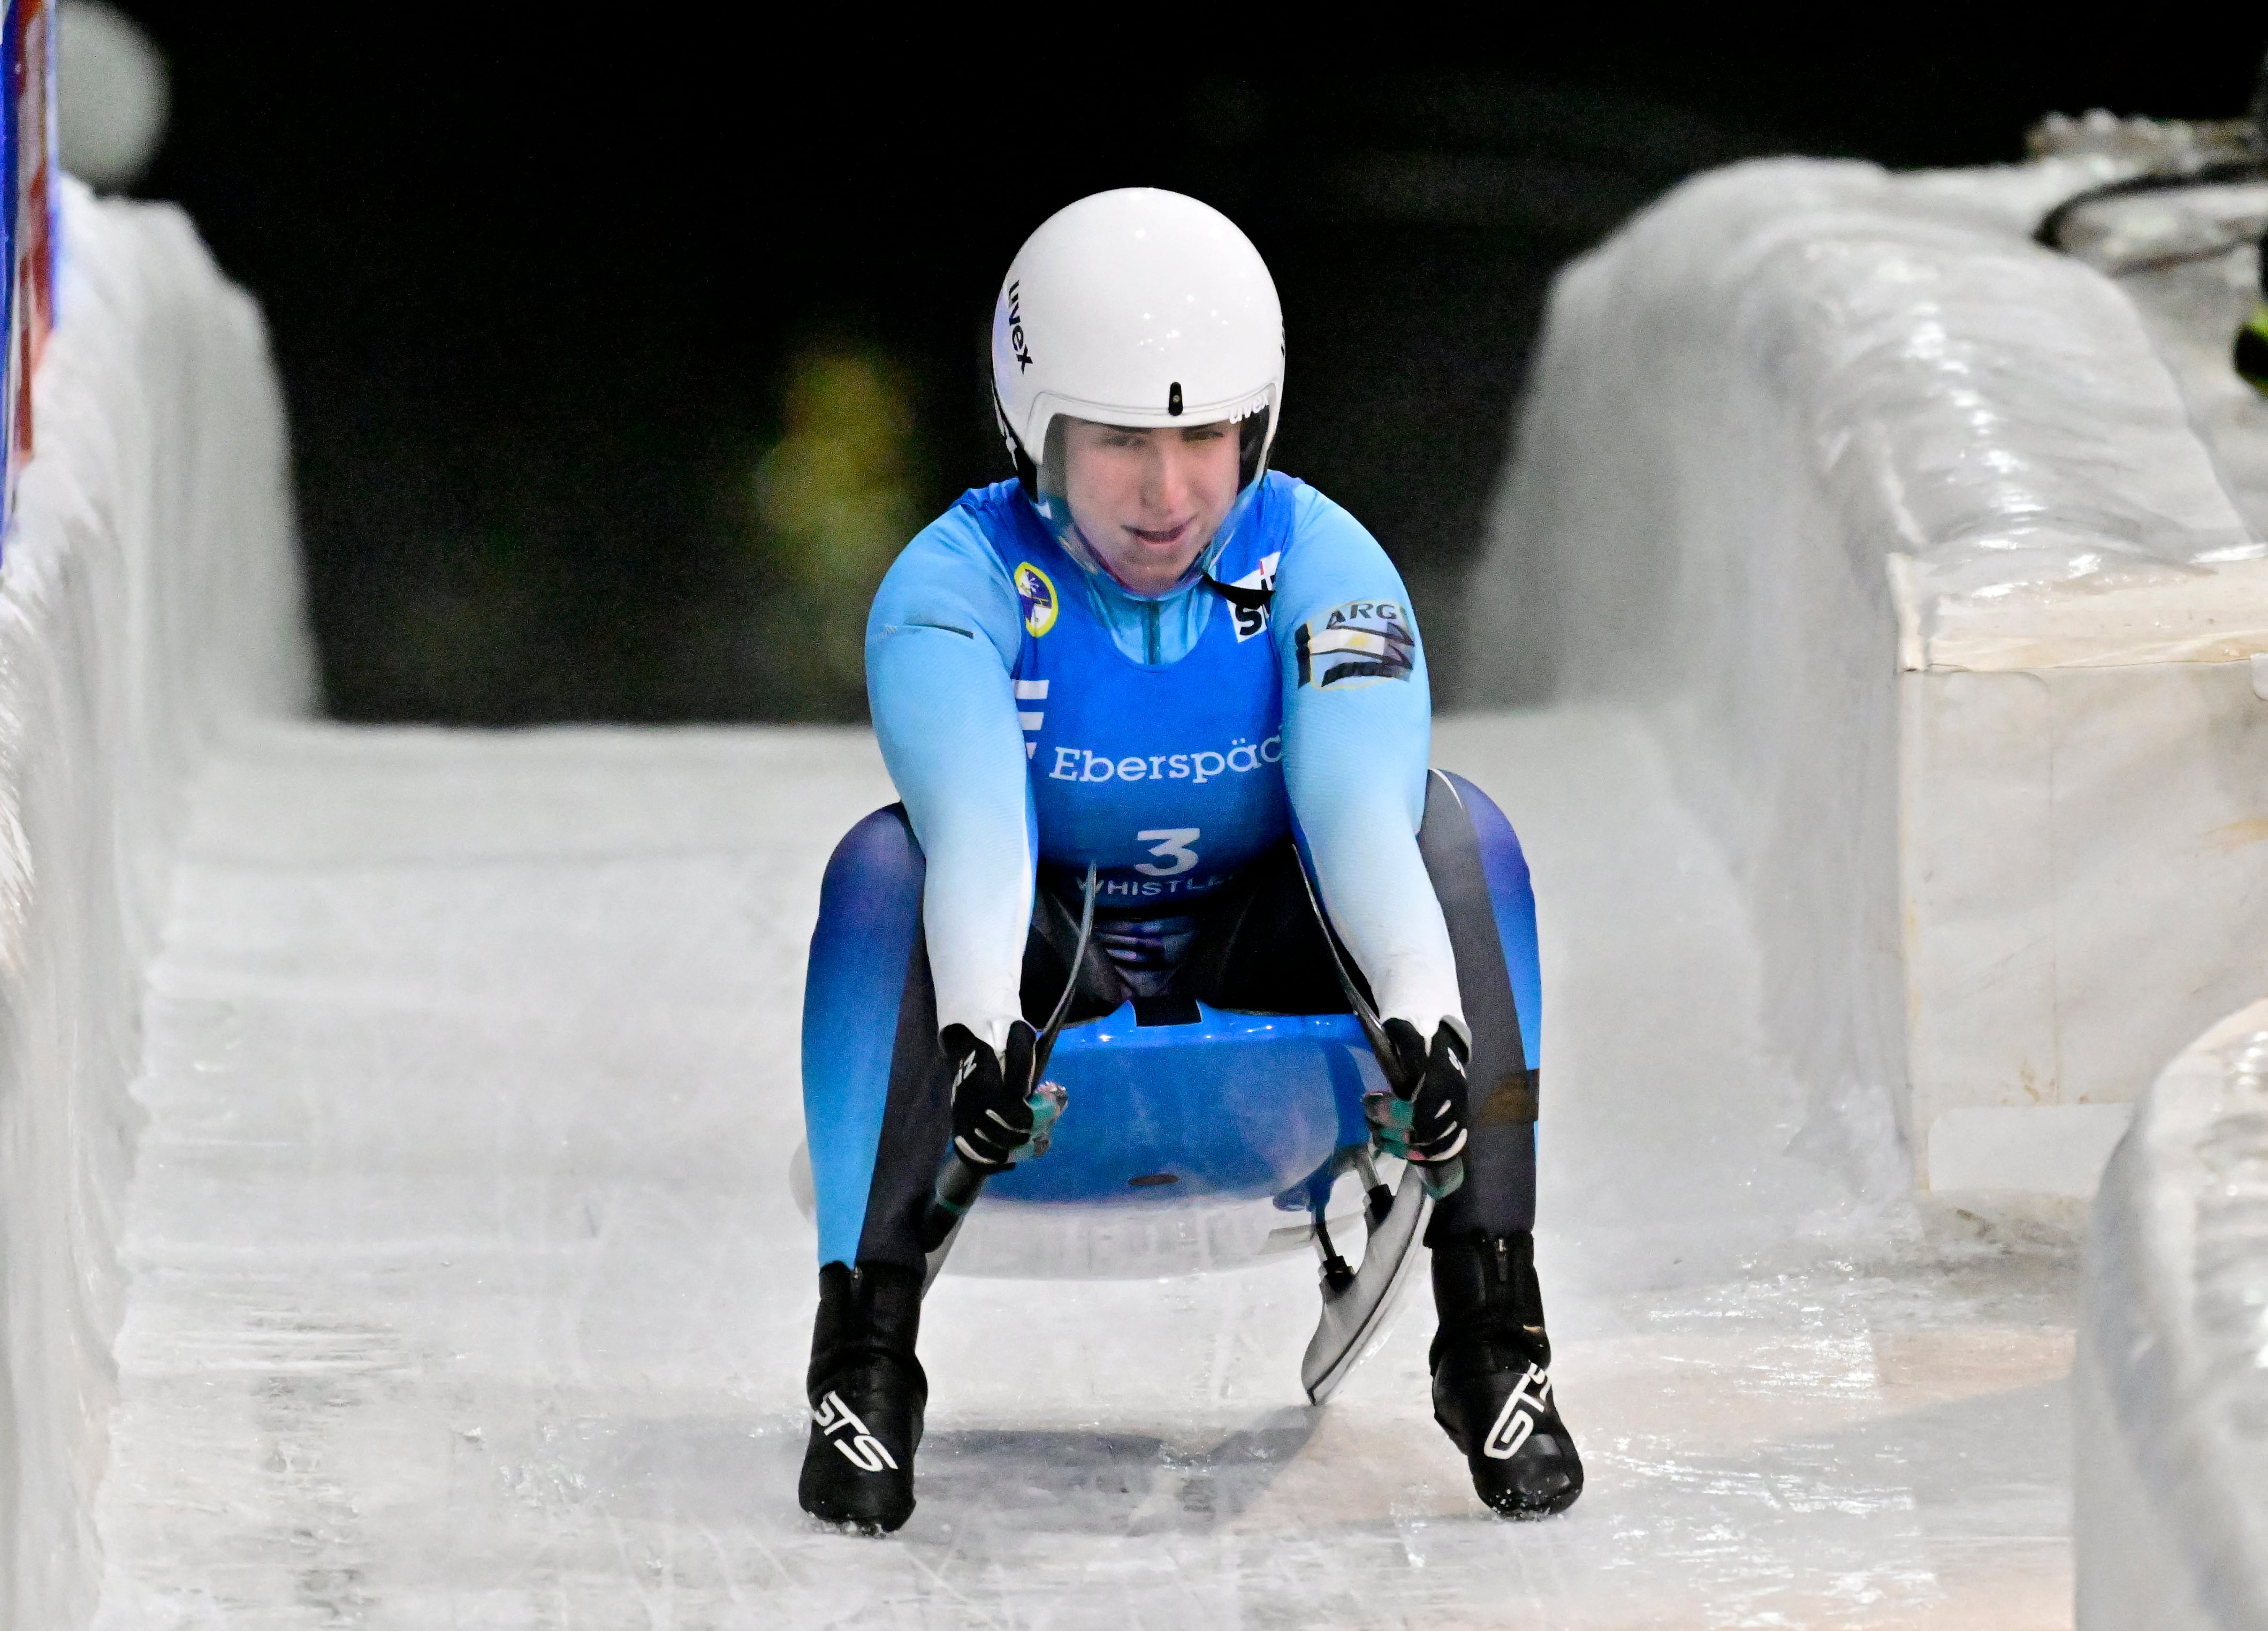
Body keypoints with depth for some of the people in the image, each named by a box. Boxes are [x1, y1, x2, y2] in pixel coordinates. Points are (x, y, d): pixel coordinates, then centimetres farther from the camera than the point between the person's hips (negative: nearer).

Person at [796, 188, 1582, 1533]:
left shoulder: (1322, 566, -14)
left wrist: (1423, 1005, -51)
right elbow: (972, 824, -36)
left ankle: (1492, 1323, -25)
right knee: (882, 864, -31)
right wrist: (977, 1017, -57)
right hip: (1034, 999, -1)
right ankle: (866, 1349, -26)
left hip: (1264, 984, 1)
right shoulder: (955, 589, -18)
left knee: (1455, 822, -25)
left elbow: (1362, 812, -31)